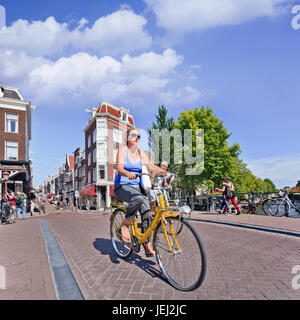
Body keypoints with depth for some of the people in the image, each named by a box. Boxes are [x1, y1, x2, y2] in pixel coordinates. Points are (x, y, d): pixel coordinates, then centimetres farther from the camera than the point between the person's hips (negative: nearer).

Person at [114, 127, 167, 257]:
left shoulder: (141, 153, 10)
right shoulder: (123, 149, -4)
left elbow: (151, 166, -4)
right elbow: (119, 167, -19)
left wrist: (164, 172, -23)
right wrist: (128, 174, -42)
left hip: (136, 187, 5)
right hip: (122, 187, -5)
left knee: (147, 213, -11)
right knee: (139, 198, -35)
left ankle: (147, 245, 2)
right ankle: (125, 226, -15)